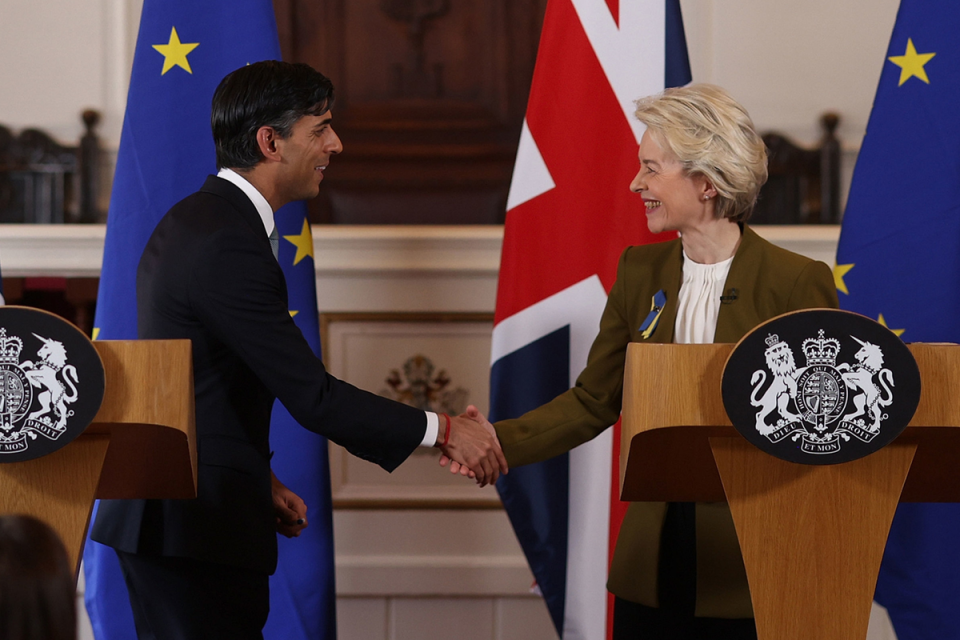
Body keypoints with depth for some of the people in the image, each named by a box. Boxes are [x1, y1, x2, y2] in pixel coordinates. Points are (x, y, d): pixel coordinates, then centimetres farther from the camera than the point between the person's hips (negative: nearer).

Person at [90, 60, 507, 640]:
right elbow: (312, 396, -20)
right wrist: (442, 431, -13)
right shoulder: (230, 245, -19)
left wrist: (256, 478, 15)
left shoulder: (195, 219, 13)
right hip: (194, 525, -11)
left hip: (160, 517, 11)